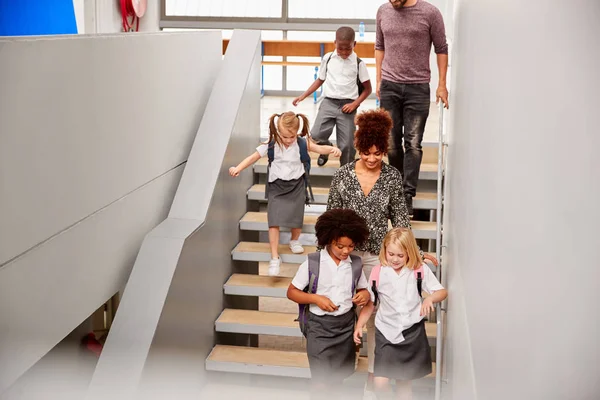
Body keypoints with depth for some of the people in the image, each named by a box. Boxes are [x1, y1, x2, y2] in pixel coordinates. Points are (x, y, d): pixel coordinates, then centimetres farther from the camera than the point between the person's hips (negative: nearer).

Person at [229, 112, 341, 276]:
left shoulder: (302, 142, -8)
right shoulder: (271, 144, -11)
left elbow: (319, 148, -13)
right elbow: (254, 157, -10)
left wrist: (332, 149, -34)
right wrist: (238, 168, -22)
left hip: (296, 185, 1)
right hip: (277, 186, -1)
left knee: (296, 218, 7)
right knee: (274, 221, -9)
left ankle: (294, 241, 41)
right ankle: (275, 258, -5)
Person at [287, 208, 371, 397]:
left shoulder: (355, 264, -1)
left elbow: (363, 290, 14)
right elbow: (292, 292, -4)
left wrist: (365, 295, -10)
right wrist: (316, 298, -19)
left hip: (346, 325, 4)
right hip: (320, 326, -4)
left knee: (338, 378, 15)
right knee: (322, 380, -4)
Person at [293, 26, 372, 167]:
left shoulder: (358, 63, -1)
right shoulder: (328, 58, 5)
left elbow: (367, 89, 3)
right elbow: (320, 80, 17)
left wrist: (354, 104, -9)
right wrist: (303, 96, 10)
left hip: (347, 105, -2)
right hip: (329, 102, 2)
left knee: (346, 145, -5)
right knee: (316, 135, -13)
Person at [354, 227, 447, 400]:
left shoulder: (420, 270, -6)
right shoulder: (377, 273, -4)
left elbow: (442, 292, -2)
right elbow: (369, 304, 4)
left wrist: (430, 298, -23)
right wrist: (359, 326, -6)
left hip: (412, 332, 0)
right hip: (386, 332, 0)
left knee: (404, 383, 11)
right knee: (380, 383, -9)